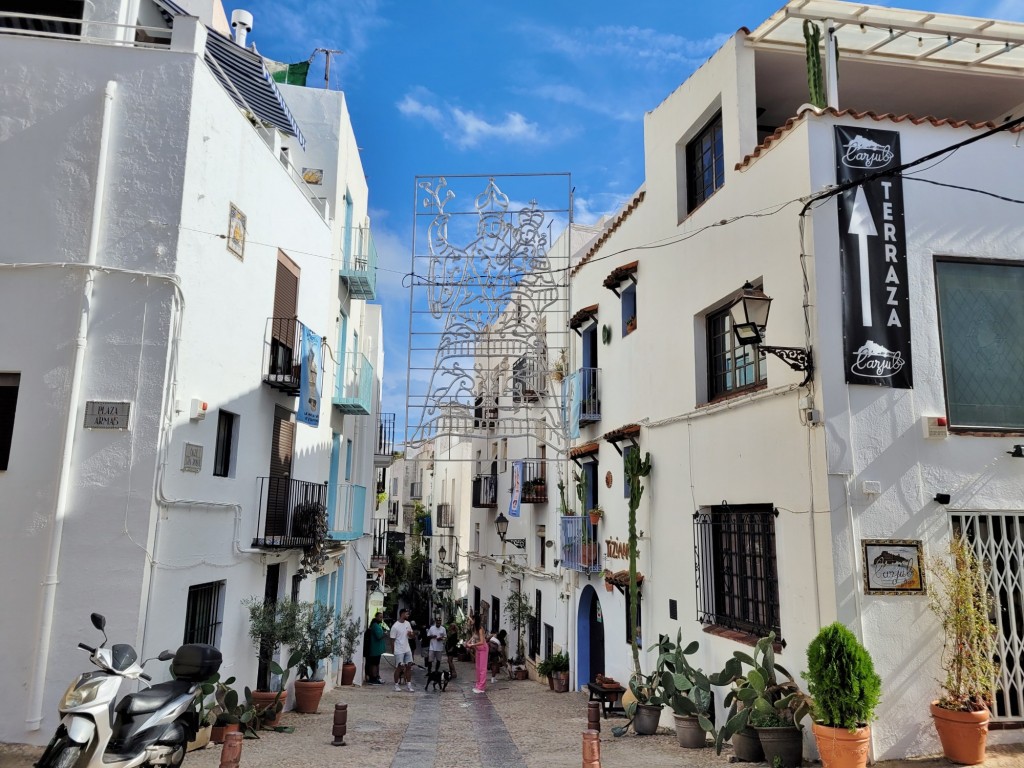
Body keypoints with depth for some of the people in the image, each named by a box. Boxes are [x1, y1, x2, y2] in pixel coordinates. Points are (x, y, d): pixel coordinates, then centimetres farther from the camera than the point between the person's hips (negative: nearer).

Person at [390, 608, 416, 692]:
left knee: (409, 666, 6)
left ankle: (408, 684, 14)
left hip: (407, 649, 6)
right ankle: (396, 685, 13)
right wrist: (394, 651, -8)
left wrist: (412, 634, -8)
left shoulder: (408, 624, 7)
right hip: (399, 650, -6)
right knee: (399, 667, -1)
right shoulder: (395, 626, -14)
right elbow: (392, 639, -9)